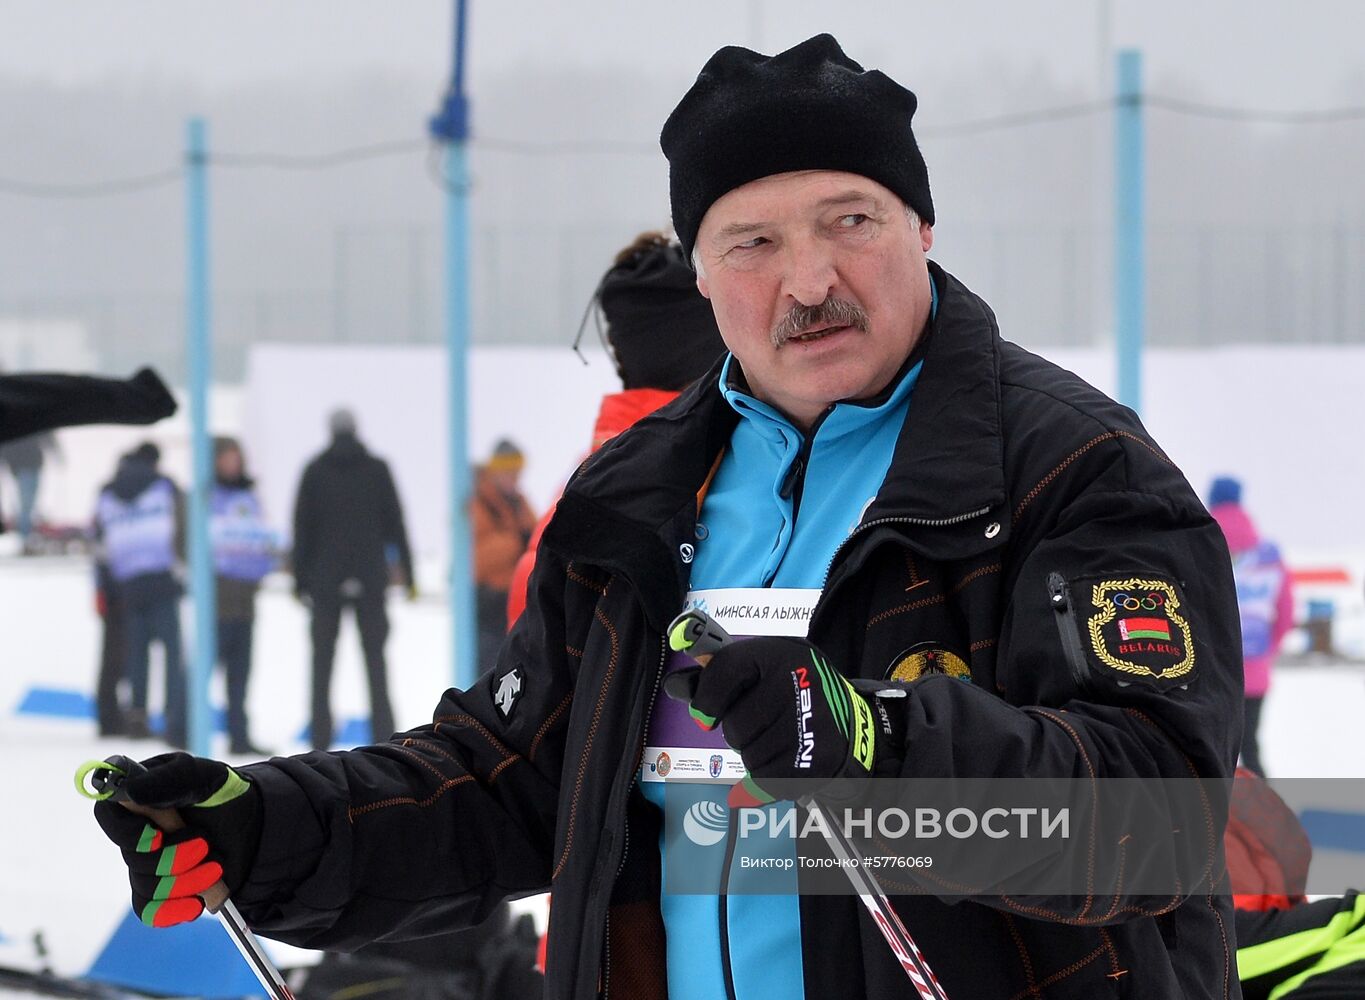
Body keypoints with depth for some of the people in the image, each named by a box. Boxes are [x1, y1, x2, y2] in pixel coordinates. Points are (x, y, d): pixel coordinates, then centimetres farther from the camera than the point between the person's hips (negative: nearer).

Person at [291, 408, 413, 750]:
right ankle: (384, 736, -4)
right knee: (375, 658, 3)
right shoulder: (377, 469, 2)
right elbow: (395, 522, 2)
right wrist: (406, 570, 7)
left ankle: (321, 741, 0)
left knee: (322, 660, 4)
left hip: (325, 580, 0)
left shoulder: (315, 471, 2)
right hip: (369, 578, 0)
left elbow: (302, 527, 2)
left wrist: (301, 579, 5)